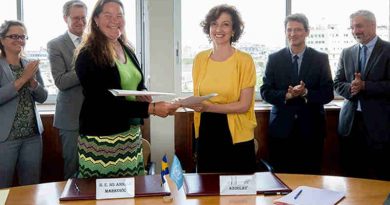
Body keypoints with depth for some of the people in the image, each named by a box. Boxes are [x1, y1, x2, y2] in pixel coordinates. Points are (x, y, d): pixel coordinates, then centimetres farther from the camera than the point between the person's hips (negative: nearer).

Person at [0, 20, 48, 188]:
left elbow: (42, 98, 7)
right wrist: (22, 79, -19)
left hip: (33, 135, 5)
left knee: (32, 187, 11)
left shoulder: (31, 65, 10)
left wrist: (32, 81, -11)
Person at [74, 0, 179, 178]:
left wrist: (143, 96, -5)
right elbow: (105, 102, -20)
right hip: (101, 138, -6)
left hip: (132, 134, 7)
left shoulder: (127, 50, 11)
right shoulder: (88, 56, -11)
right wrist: (151, 108, -26)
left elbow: (139, 85, 21)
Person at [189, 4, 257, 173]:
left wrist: (208, 107, -22)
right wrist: (192, 103, -5)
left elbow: (244, 105, -13)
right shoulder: (200, 59, 4)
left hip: (236, 135, -4)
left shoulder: (244, 60, -9)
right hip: (206, 131, 4)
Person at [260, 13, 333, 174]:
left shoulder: (321, 59, 2)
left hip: (311, 128, 0)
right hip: (281, 127, 0)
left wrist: (305, 93, -20)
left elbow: (328, 93, -2)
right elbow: (265, 92, 0)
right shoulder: (274, 59, 3)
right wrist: (287, 95, -18)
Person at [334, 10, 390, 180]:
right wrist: (351, 88, -11)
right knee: (352, 176, 10)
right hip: (350, 123, 4)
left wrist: (364, 86, -17)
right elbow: (338, 84, 10)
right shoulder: (347, 53, 12)